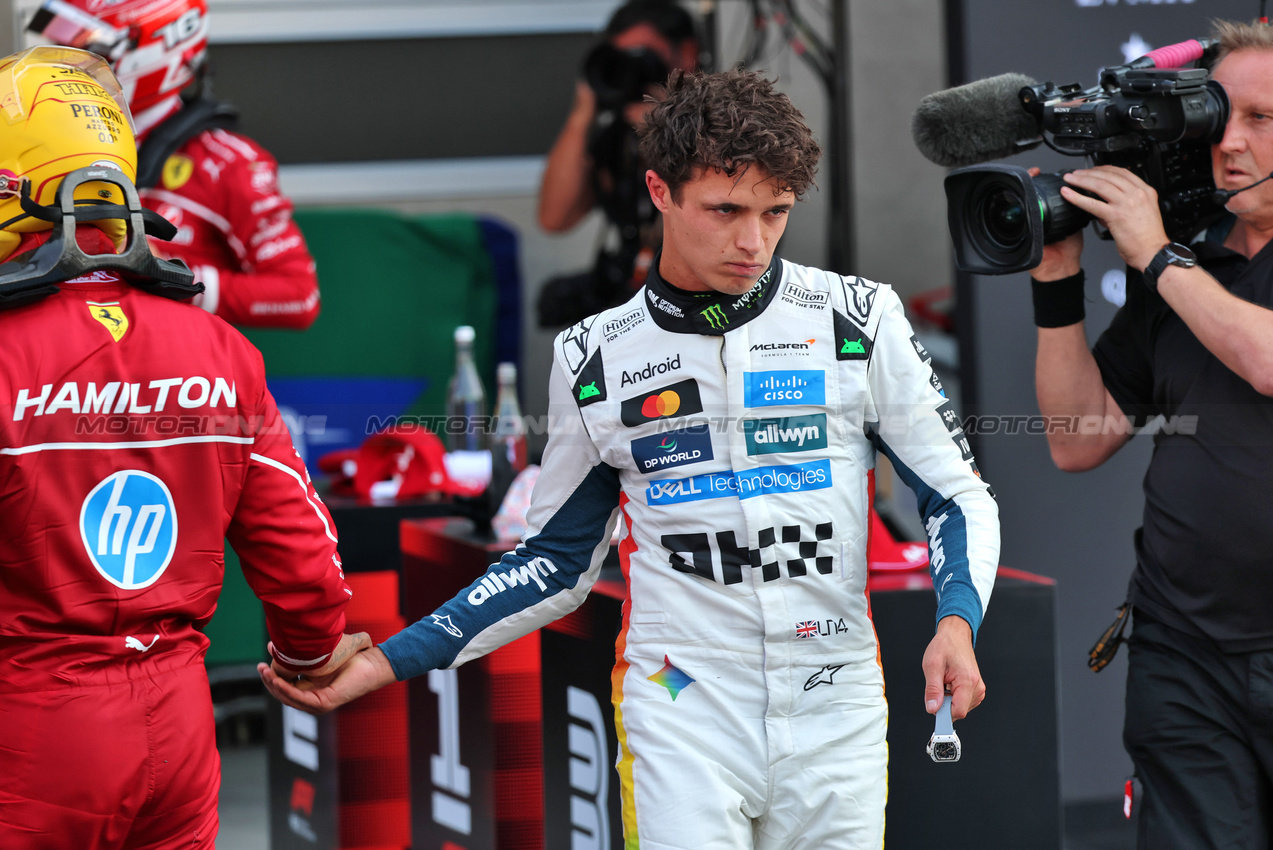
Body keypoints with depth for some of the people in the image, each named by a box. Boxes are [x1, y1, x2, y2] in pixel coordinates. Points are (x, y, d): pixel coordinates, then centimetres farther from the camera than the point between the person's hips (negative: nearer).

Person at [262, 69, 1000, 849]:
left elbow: (958, 497, 5)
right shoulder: (596, 360, 5)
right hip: (682, 715, -1)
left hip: (838, 715, 1)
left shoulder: (860, 320, 1)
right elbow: (557, 564, 13)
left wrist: (956, 619, -15)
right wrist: (386, 663, 7)